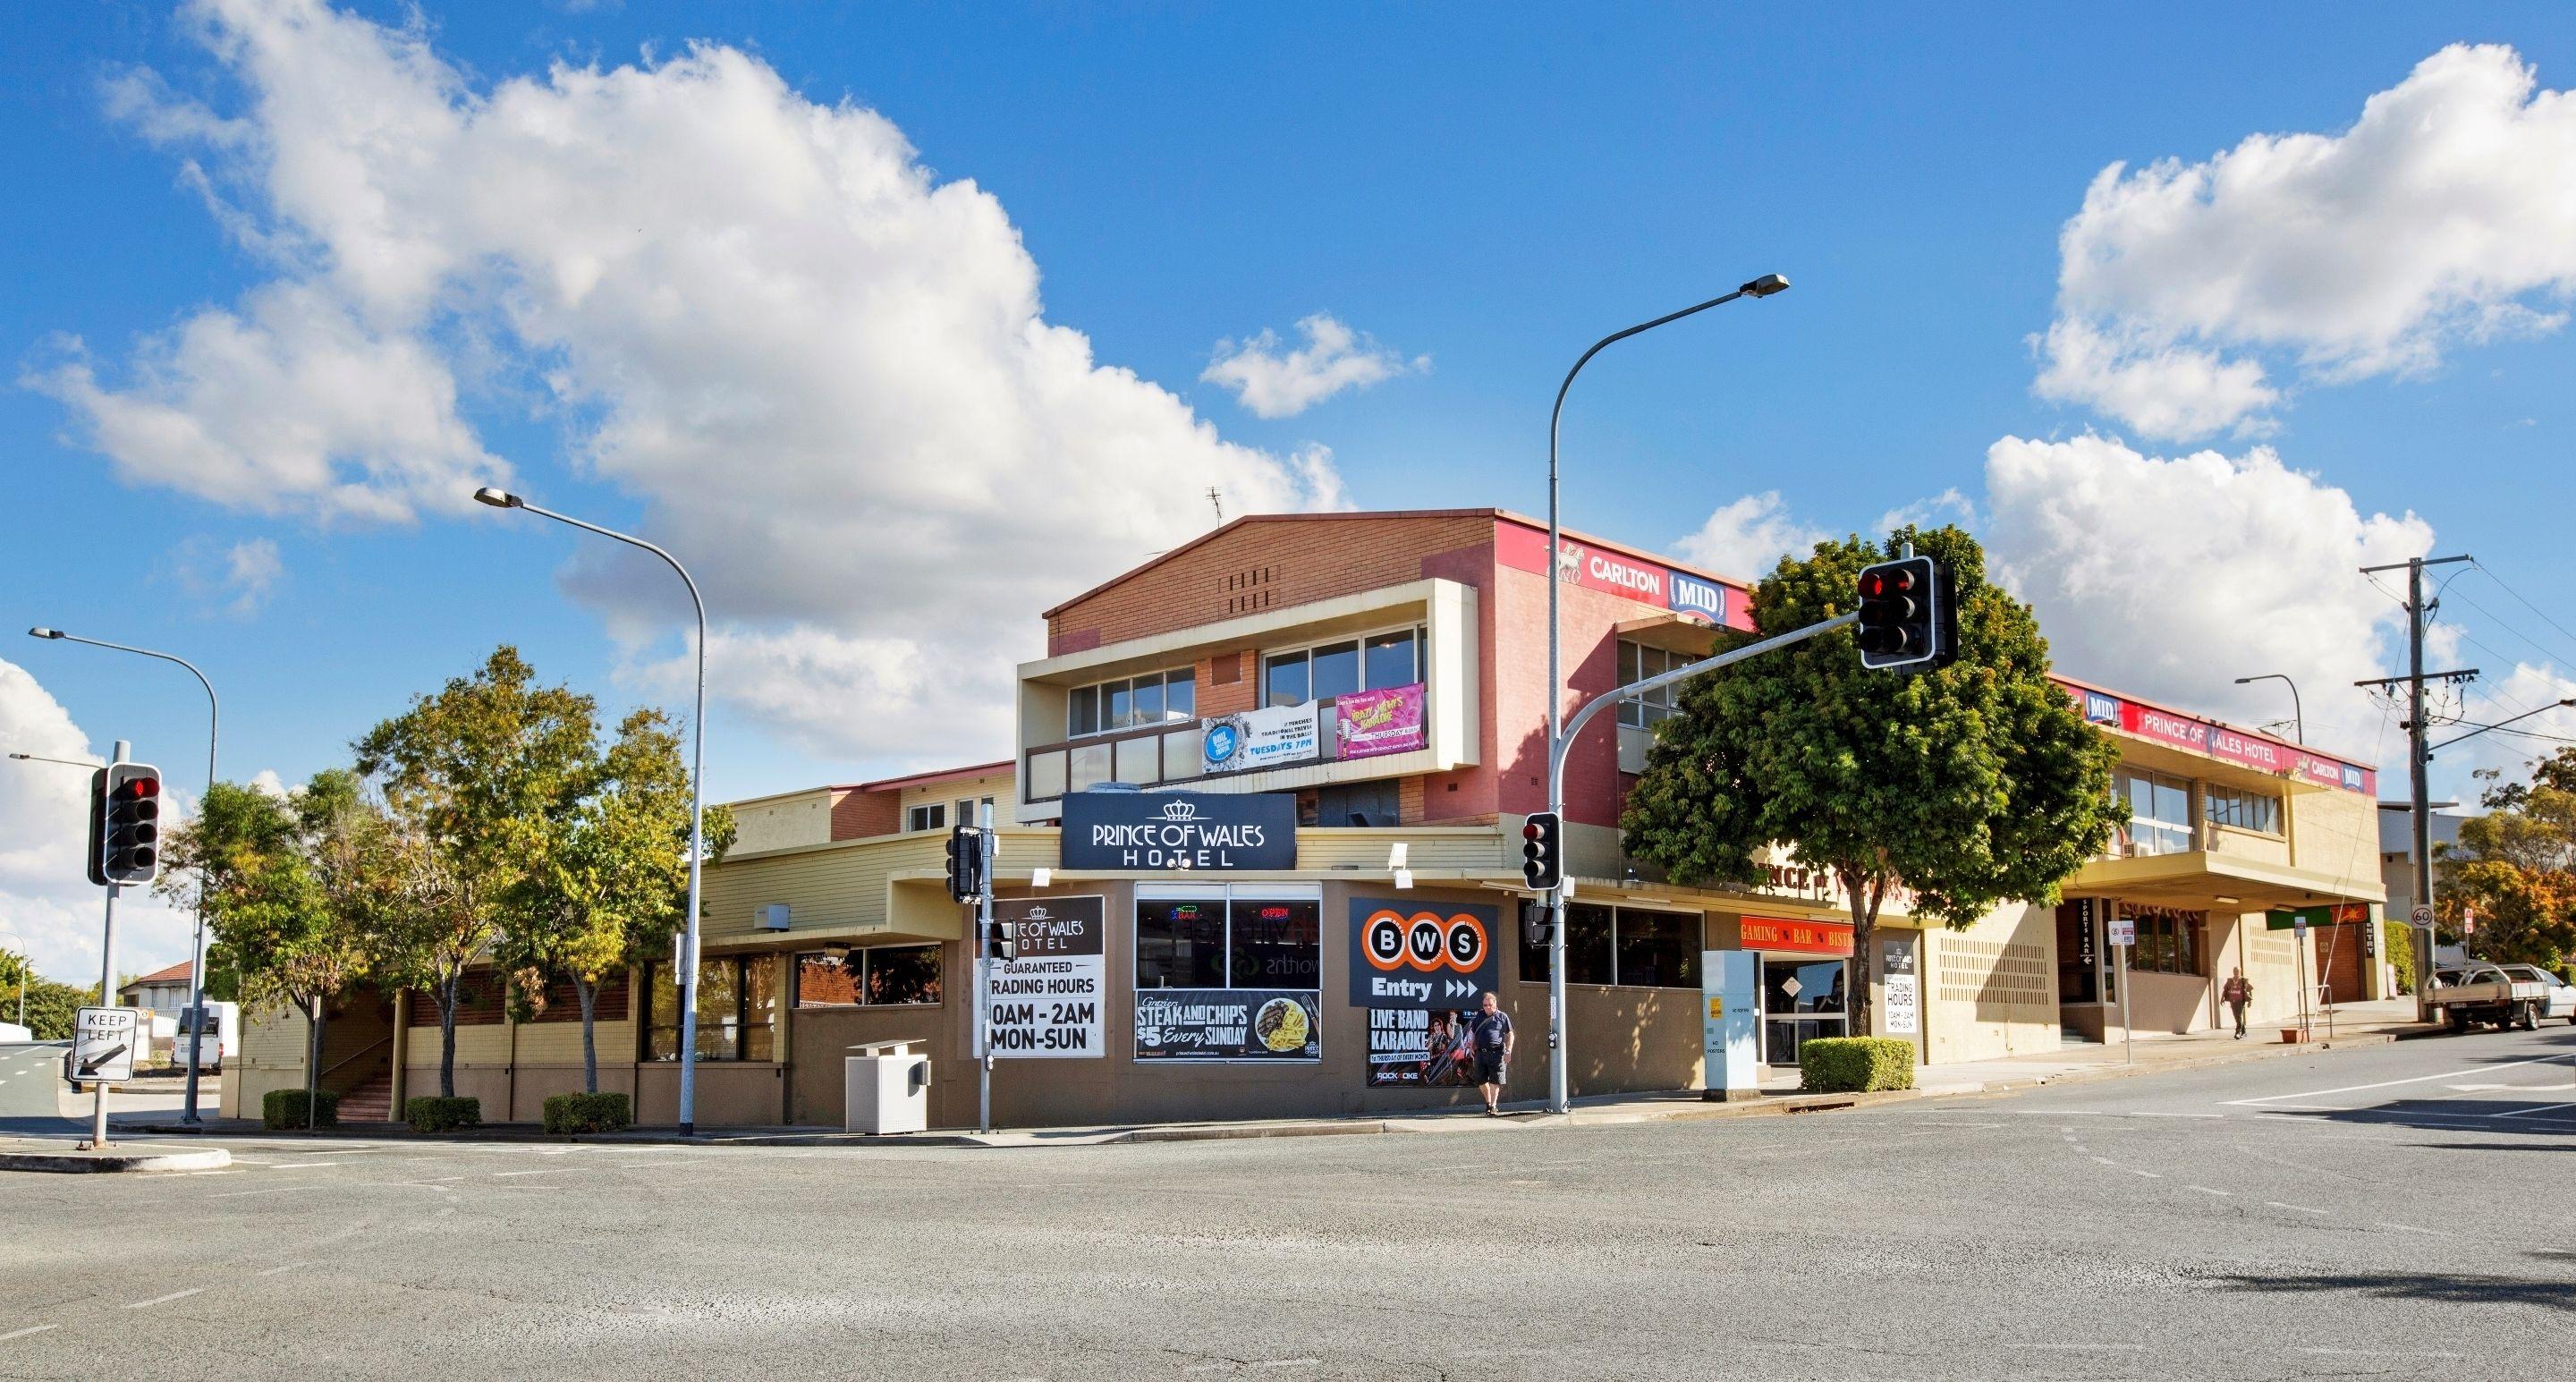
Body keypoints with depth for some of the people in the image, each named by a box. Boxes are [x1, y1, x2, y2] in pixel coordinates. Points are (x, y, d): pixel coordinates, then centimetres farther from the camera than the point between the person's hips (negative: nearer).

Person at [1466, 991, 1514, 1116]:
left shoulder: (1502, 1017, 5)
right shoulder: (1478, 1016, 14)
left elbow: (1510, 1035, 6)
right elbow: (1472, 1034, 23)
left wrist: (1508, 1051, -5)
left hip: (1496, 1053, -4)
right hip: (1480, 1053, 4)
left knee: (1495, 1081, -6)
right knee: (1481, 1081, 5)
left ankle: (1493, 1106, -1)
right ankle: (1489, 1102, 26)